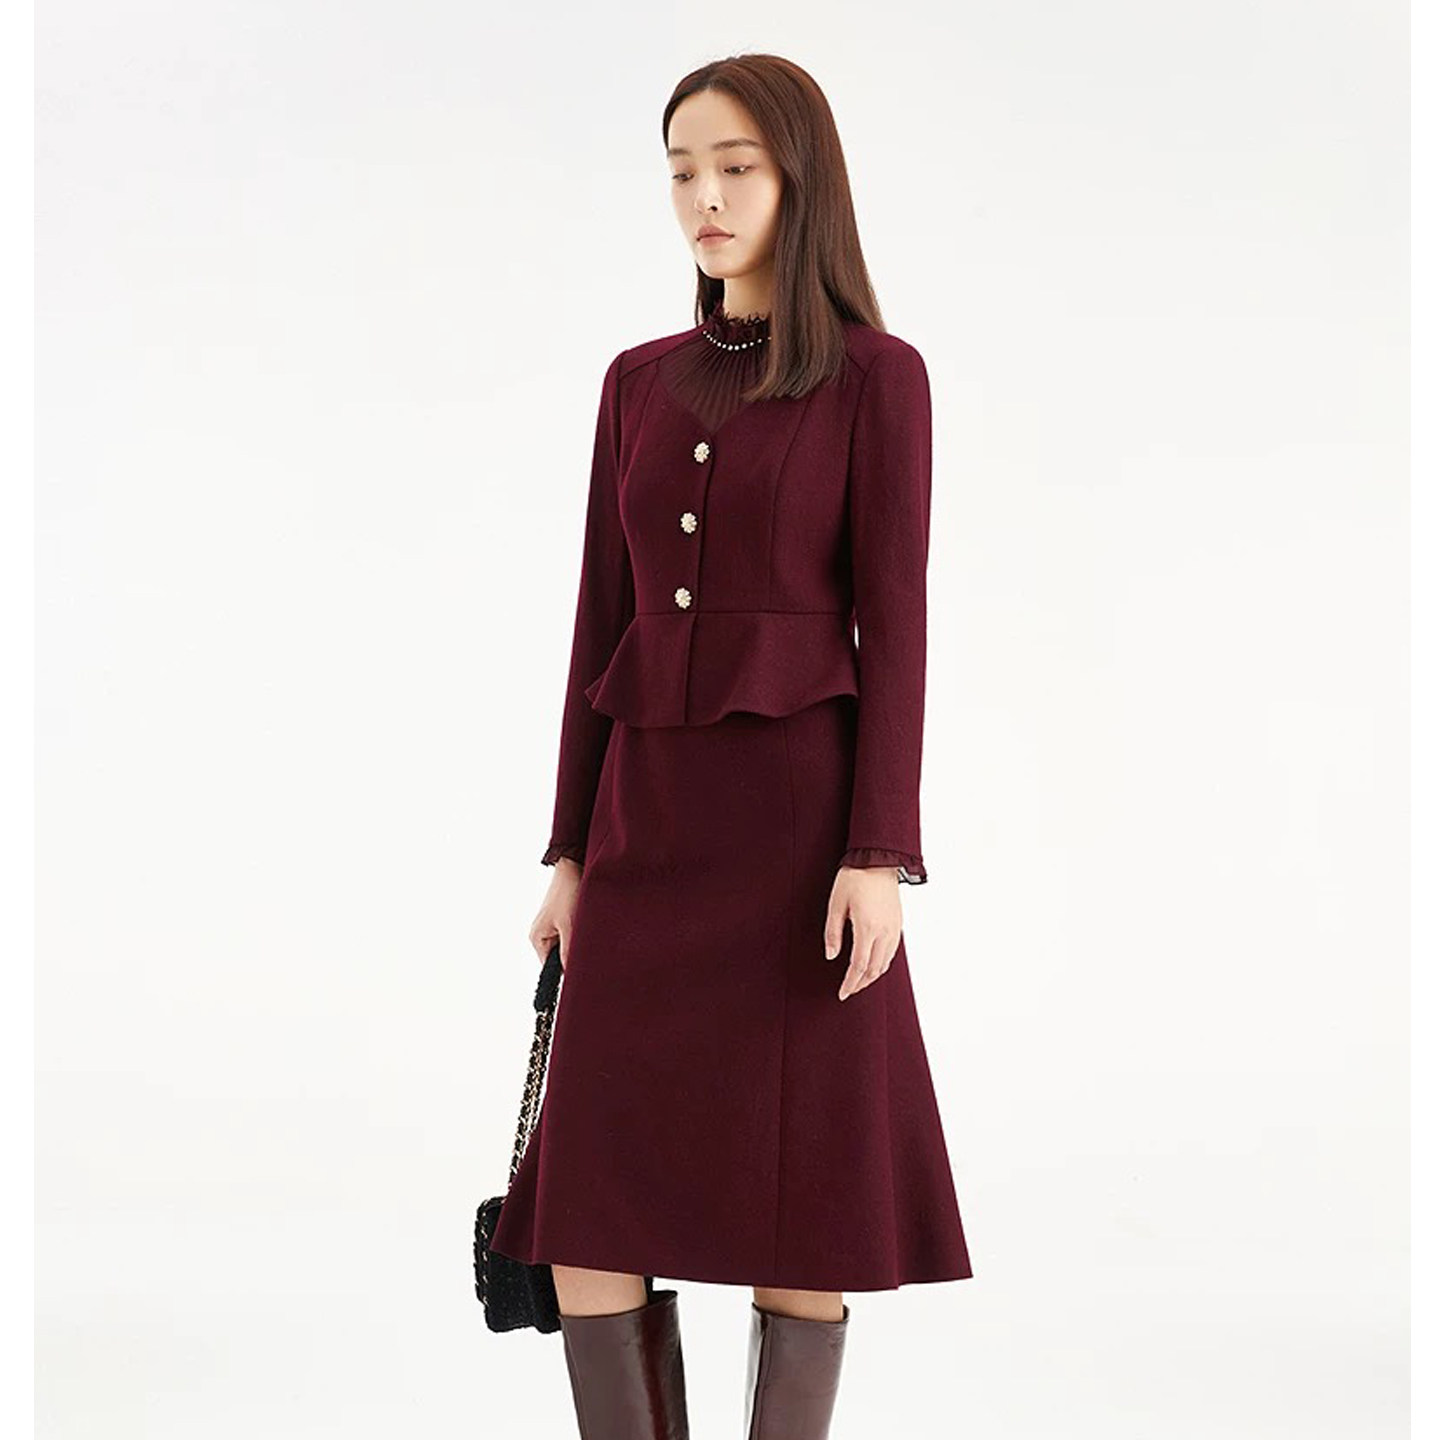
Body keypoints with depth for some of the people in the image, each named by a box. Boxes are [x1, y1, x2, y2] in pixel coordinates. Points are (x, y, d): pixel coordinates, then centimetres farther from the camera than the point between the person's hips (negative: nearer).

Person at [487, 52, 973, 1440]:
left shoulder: (878, 378, -1)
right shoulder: (640, 382, 12)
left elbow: (893, 627, -6)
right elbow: (604, 619, 11)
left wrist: (881, 857, -14)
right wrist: (572, 851, 8)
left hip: (800, 806, -4)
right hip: (650, 813, 5)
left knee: (797, 1184, 1)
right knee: (588, 1196, 0)